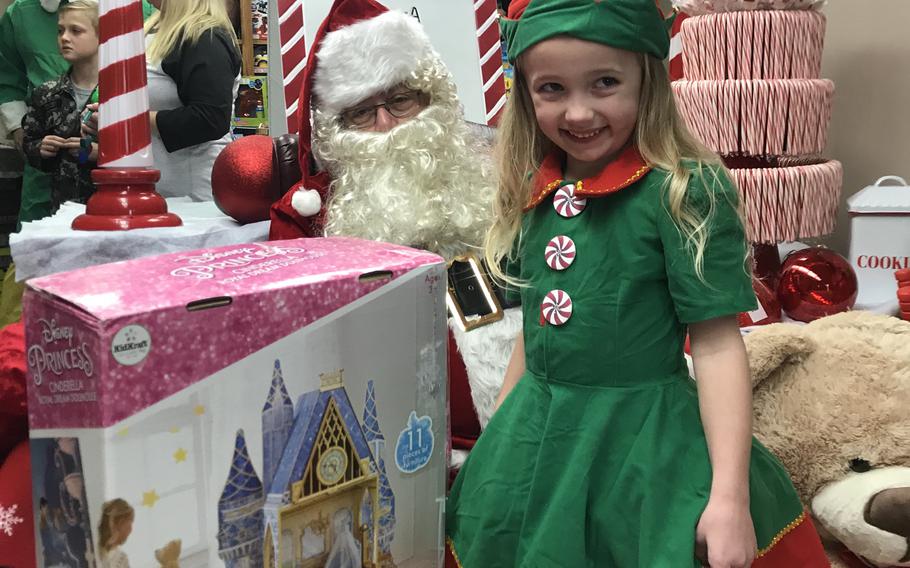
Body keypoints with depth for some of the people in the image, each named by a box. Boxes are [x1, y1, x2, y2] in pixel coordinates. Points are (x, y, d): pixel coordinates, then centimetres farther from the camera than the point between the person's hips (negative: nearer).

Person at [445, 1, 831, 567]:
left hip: (646, 443, -5)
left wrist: (730, 495, -19)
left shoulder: (684, 192, -15)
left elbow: (718, 344, -16)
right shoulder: (534, 196, 2)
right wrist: (499, 439, 17)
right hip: (537, 439, 6)